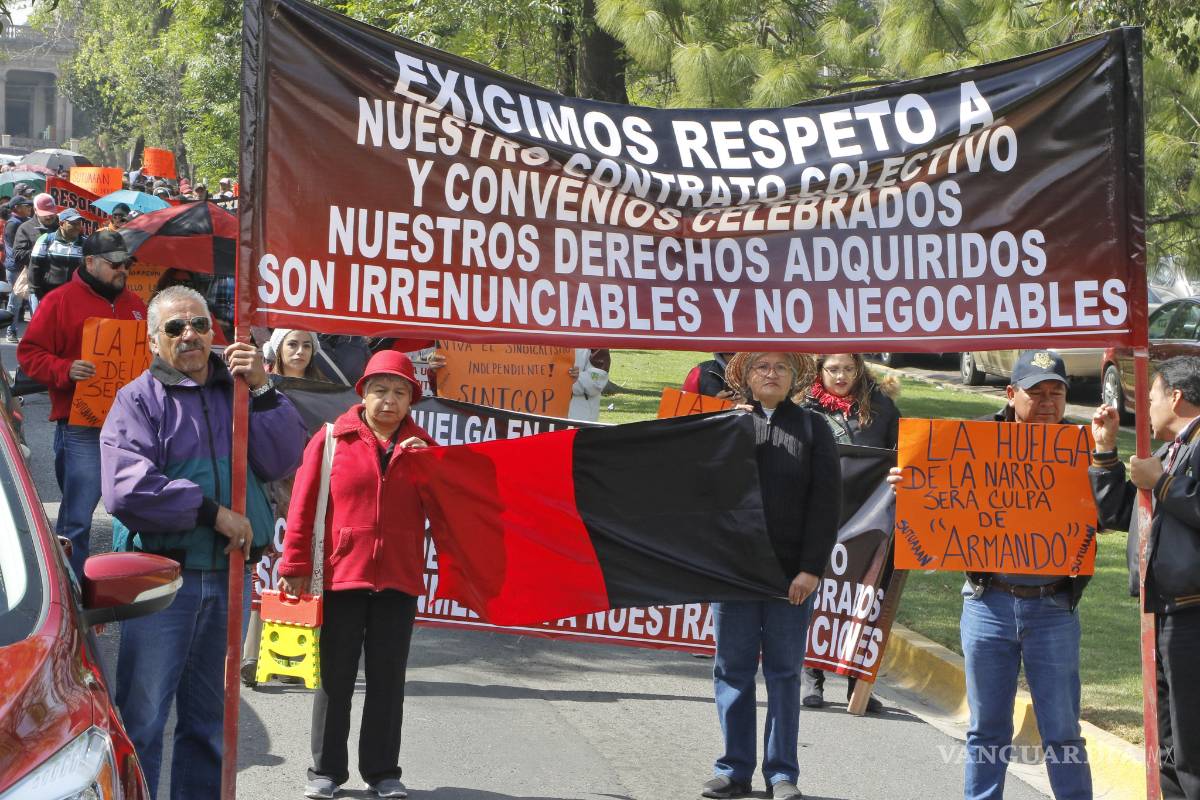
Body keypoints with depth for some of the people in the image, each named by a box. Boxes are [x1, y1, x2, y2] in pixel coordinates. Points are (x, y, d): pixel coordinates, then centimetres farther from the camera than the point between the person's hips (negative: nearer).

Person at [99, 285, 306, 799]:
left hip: (228, 577, 4)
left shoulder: (236, 390, 10)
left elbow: (282, 462, -2)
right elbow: (126, 489, -15)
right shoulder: (139, 400, -2)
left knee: (209, 719, 14)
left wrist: (262, 391, -12)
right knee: (142, 717, -3)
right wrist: (213, 512, -16)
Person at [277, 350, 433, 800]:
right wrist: (295, 567, -7)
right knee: (335, 679, 6)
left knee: (388, 681, 8)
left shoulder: (420, 446, 10)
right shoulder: (332, 439, 0)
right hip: (341, 578, -2)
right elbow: (303, 506, -3)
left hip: (398, 580, 3)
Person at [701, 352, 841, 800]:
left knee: (784, 673, 4)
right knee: (733, 670, 5)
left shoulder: (812, 428, 4)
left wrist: (811, 568, -8)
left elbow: (826, 503, -1)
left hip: (792, 573, -1)